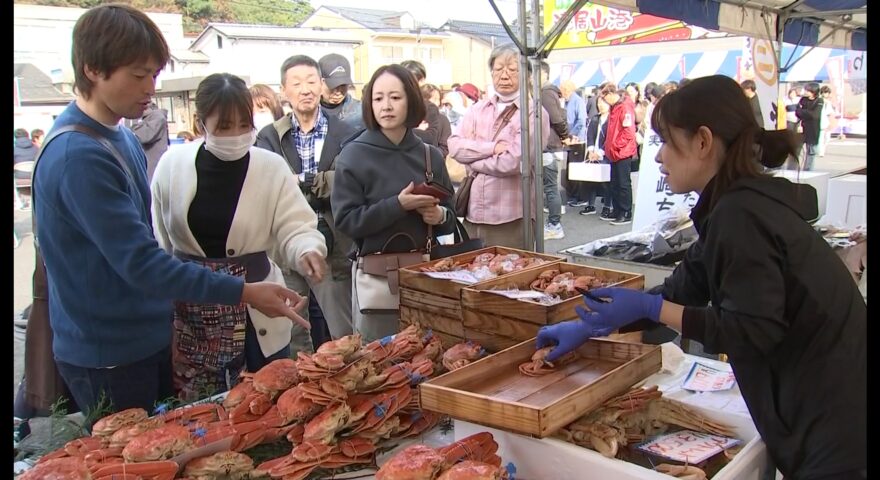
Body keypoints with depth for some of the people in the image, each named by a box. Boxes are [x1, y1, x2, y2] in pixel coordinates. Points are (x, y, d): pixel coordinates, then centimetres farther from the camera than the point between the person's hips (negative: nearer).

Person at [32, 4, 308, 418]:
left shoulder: (122, 138, 5)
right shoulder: (78, 156, -25)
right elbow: (139, 262, -27)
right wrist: (244, 293, -26)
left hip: (148, 338, 9)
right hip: (106, 357, -9)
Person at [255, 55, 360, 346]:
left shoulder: (345, 134, 3)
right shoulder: (269, 137, 7)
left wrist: (299, 185, -18)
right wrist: (324, 186, -18)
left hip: (334, 250, -1)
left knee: (344, 339, 6)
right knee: (287, 342, 11)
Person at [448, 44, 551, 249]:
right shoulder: (478, 109, 12)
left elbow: (512, 163, -17)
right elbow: (454, 145, -1)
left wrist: (472, 159, -4)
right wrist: (492, 147, -14)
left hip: (511, 219, -5)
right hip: (472, 214, 5)